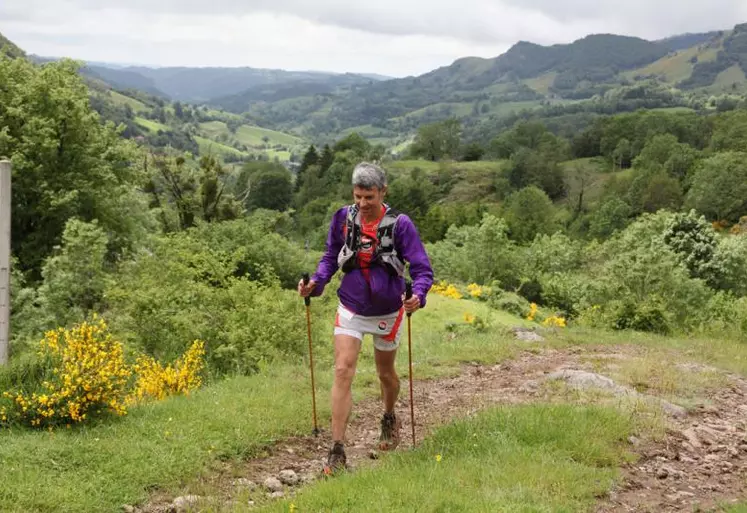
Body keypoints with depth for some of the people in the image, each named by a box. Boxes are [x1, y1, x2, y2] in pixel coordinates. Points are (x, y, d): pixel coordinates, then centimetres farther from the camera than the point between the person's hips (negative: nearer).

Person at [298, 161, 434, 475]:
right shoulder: (343, 219, -7)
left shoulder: (399, 224, -16)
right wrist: (316, 282, -12)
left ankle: (389, 419, 51)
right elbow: (330, 257, 7)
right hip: (351, 309, 1)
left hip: (387, 312, -1)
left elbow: (422, 268, -15)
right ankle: (337, 452, -13)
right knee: (343, 371, -14)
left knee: (386, 373, 18)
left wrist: (417, 295, -35)